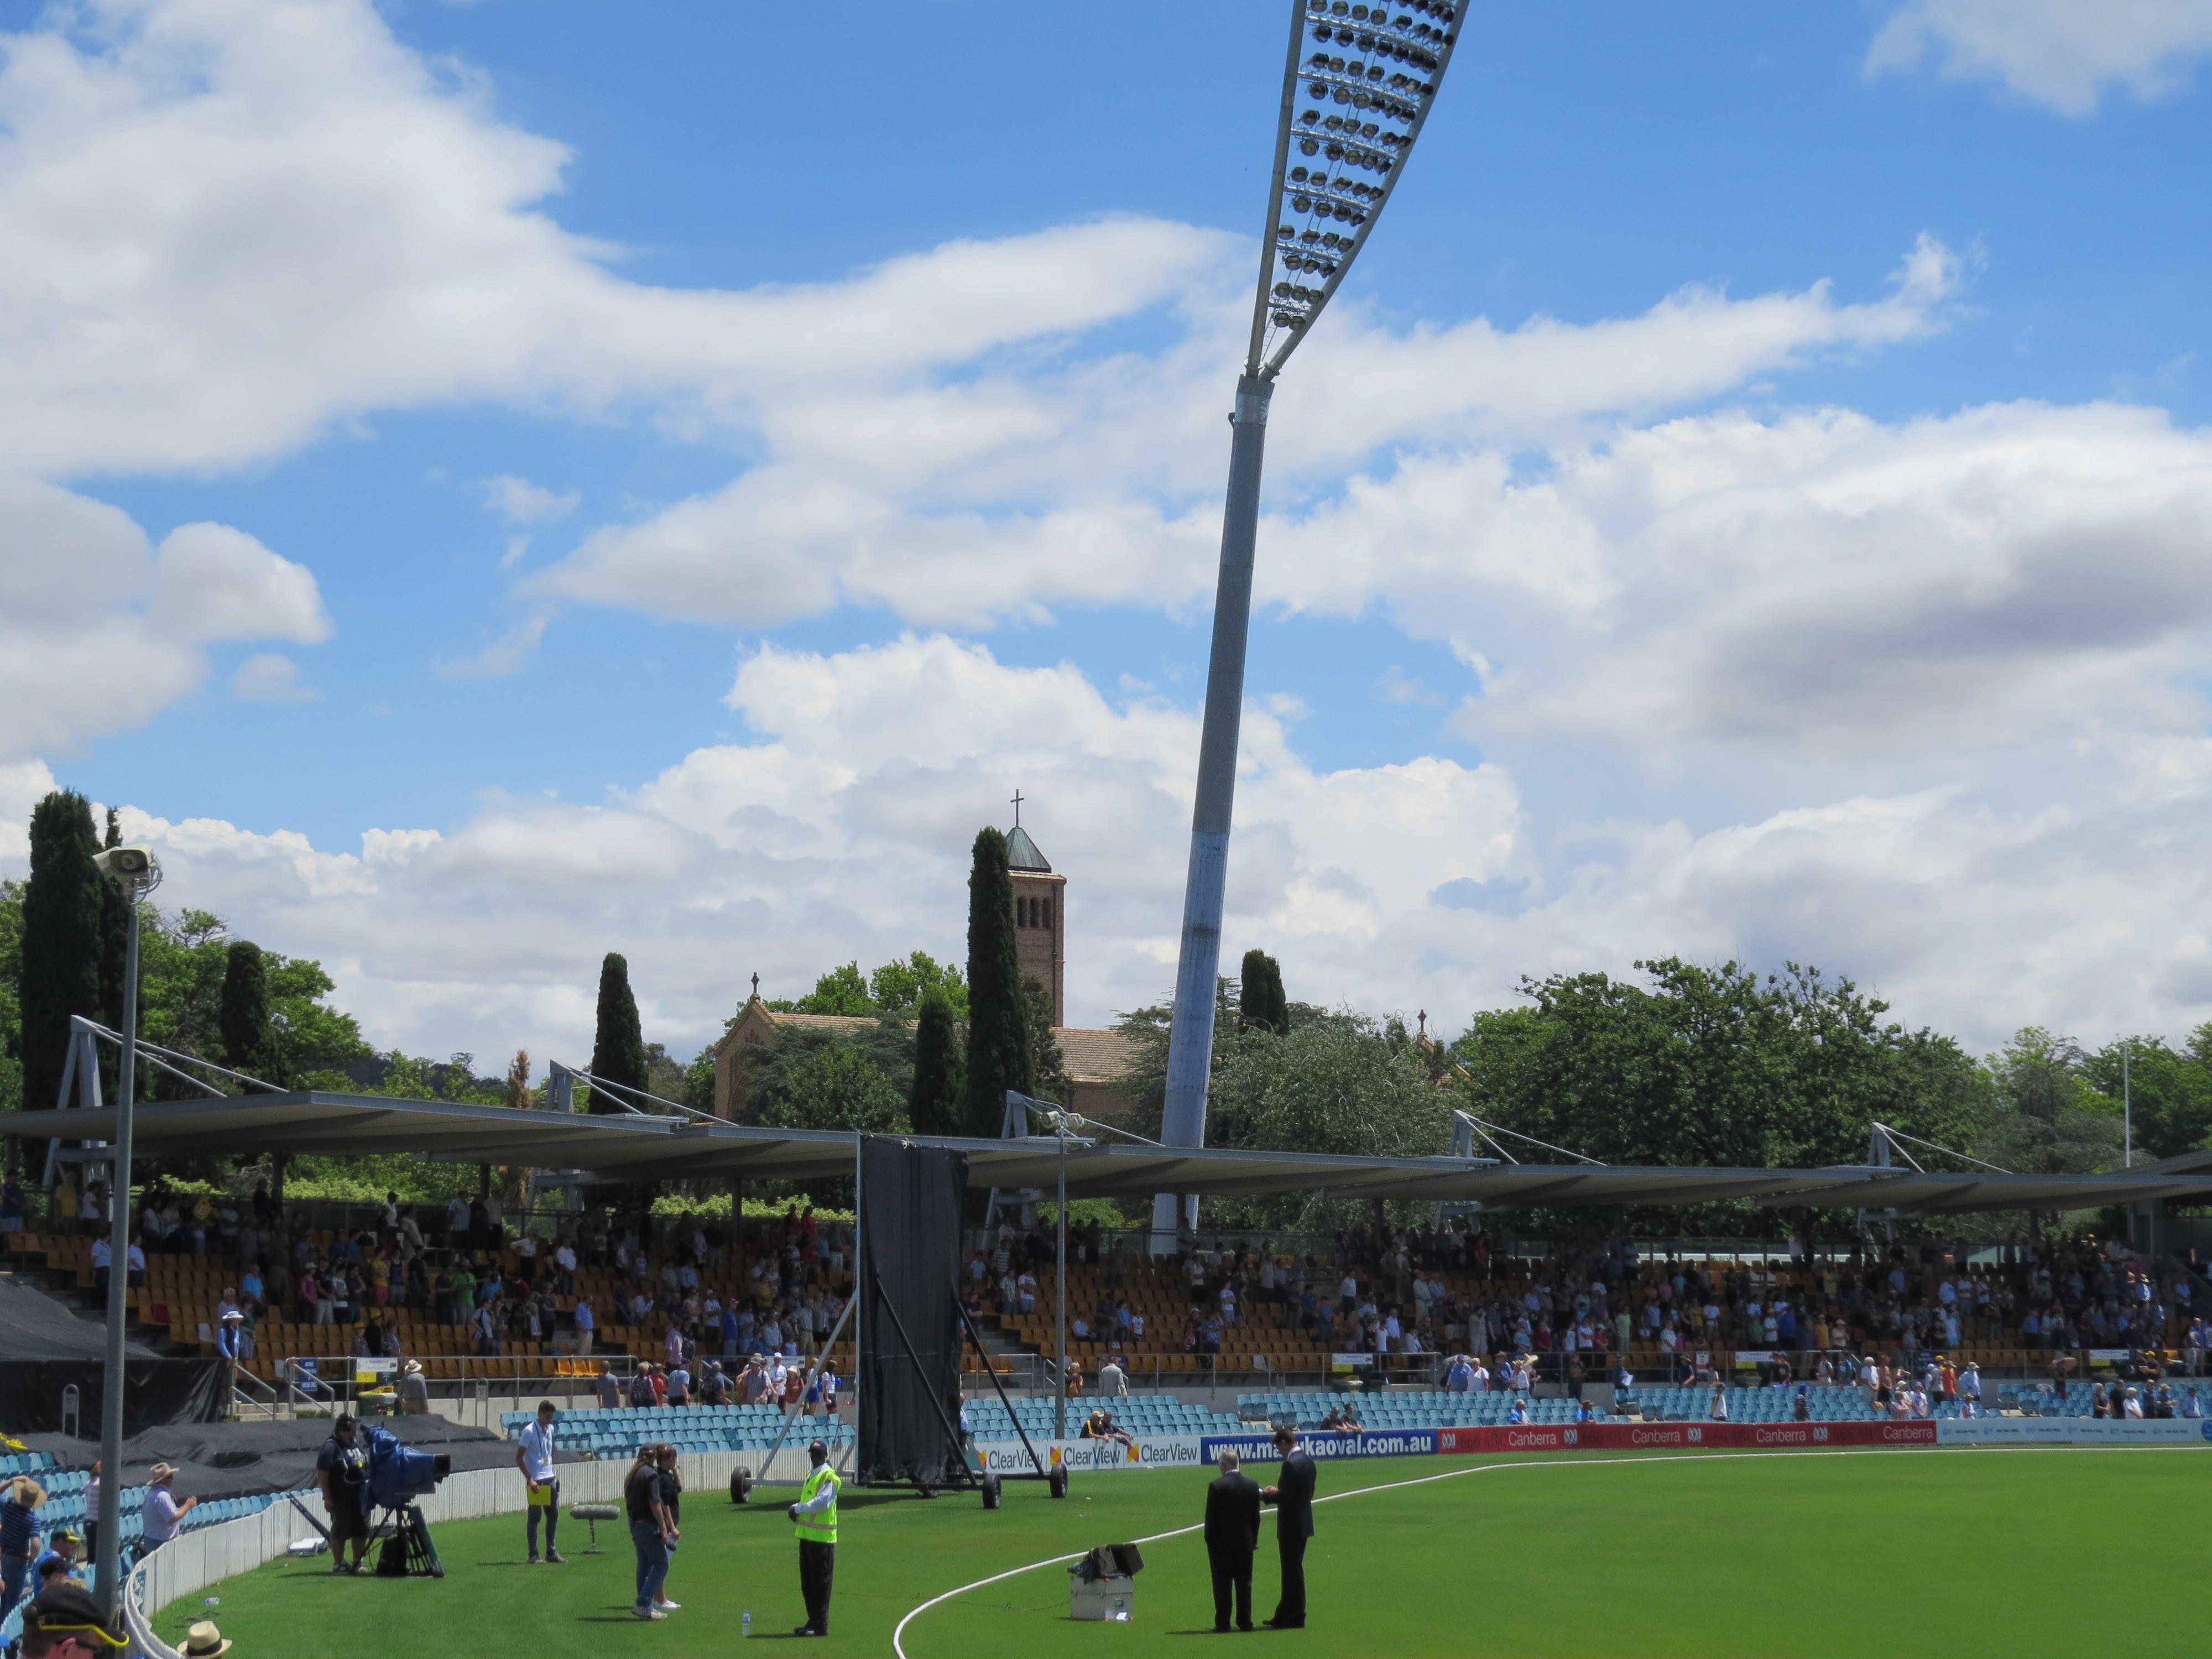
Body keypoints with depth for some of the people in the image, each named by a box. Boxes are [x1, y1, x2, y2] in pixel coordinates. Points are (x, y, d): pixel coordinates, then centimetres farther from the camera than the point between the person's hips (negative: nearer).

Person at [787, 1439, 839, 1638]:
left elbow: (823, 1501, -23)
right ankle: (813, 1622, 20)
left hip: (822, 1538, -9)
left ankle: (821, 1625, -4)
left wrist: (799, 1508, -20)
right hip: (807, 1536, 9)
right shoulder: (811, 1475, 19)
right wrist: (797, 1510, 5)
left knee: (820, 1583, -6)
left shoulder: (828, 1476, -10)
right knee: (807, 1584, 13)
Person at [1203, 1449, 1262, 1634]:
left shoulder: (1217, 1487, -13)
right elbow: (1256, 1517, 6)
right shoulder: (1252, 1487, 1)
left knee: (1222, 1586, 0)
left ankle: (1223, 1623, 0)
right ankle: (1245, 1622, 10)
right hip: (1245, 1543, 4)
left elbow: (1211, 1518, -10)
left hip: (1222, 1543, -4)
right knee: (1244, 1584, 9)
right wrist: (1254, 1539, 15)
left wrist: (1210, 1542, 0)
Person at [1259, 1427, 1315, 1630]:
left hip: (1291, 1525, -10)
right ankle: (1284, 1615, 24)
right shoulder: (1307, 1461, 10)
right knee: (1293, 1571, 16)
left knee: (1292, 1571, -2)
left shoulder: (1291, 1464, -20)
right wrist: (1277, 1491, 16)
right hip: (1303, 1523, 10)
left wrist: (1265, 1496, -8)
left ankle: (1295, 1618, 4)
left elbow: (1286, 1497, -24)